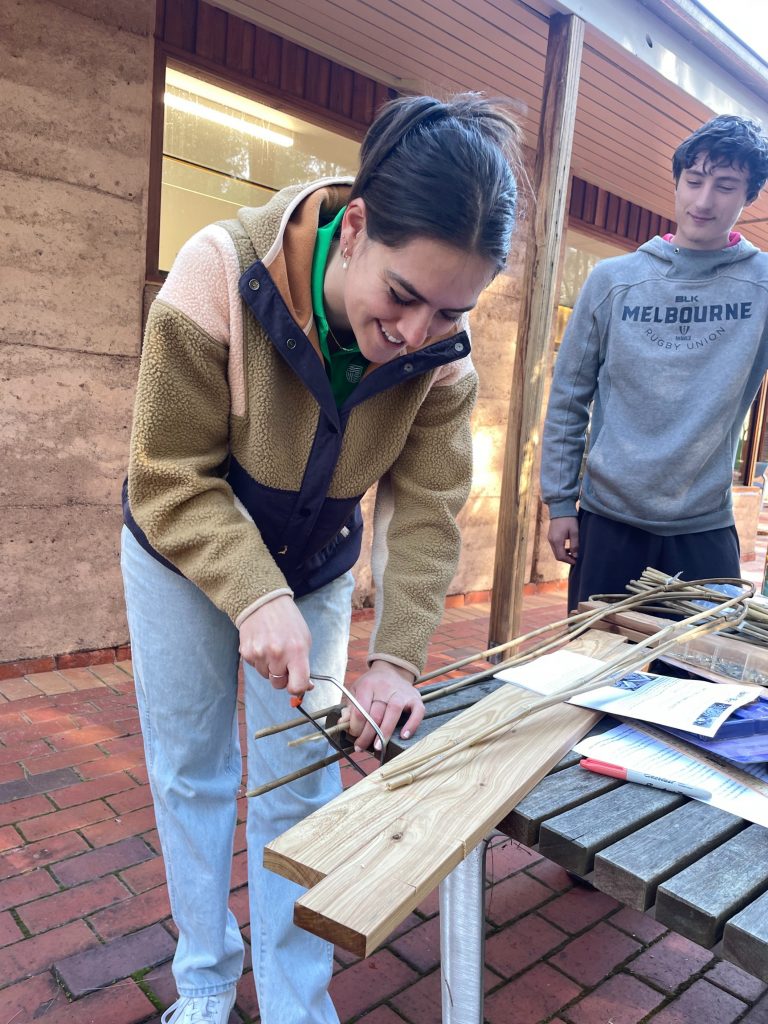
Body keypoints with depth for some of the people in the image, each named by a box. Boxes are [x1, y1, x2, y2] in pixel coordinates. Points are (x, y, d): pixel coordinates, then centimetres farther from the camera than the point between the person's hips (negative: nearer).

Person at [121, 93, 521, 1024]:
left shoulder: (443, 353, -20)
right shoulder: (221, 275, -30)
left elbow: (424, 509, -15)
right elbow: (171, 482, -25)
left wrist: (397, 656, -25)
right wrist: (255, 597, -37)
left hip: (317, 571, 2)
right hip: (184, 560, -1)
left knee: (300, 790, 7)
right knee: (191, 772, 11)